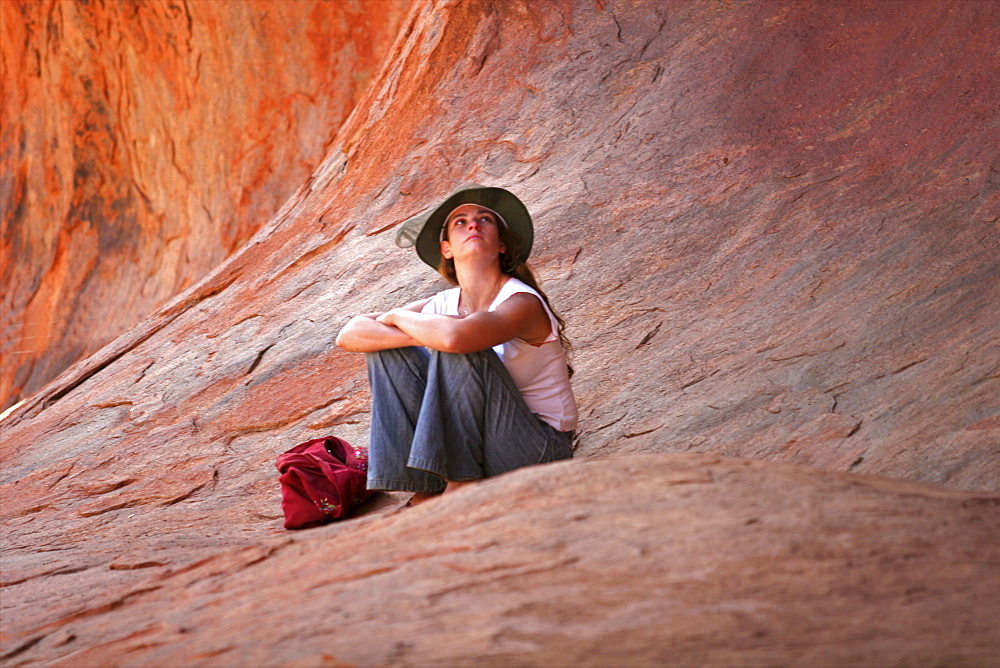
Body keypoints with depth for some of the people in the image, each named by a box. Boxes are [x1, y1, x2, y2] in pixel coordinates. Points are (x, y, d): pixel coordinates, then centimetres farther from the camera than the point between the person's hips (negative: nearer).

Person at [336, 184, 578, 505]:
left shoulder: (522, 303, -18)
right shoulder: (444, 304, 1)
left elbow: (456, 336, -40)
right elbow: (349, 335, -7)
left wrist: (398, 317, -18)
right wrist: (424, 335, -24)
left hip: (540, 450, -6)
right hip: (473, 441, 6)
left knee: (461, 353, -28)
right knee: (391, 350, -6)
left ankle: (461, 488, -21)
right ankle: (423, 491, -11)